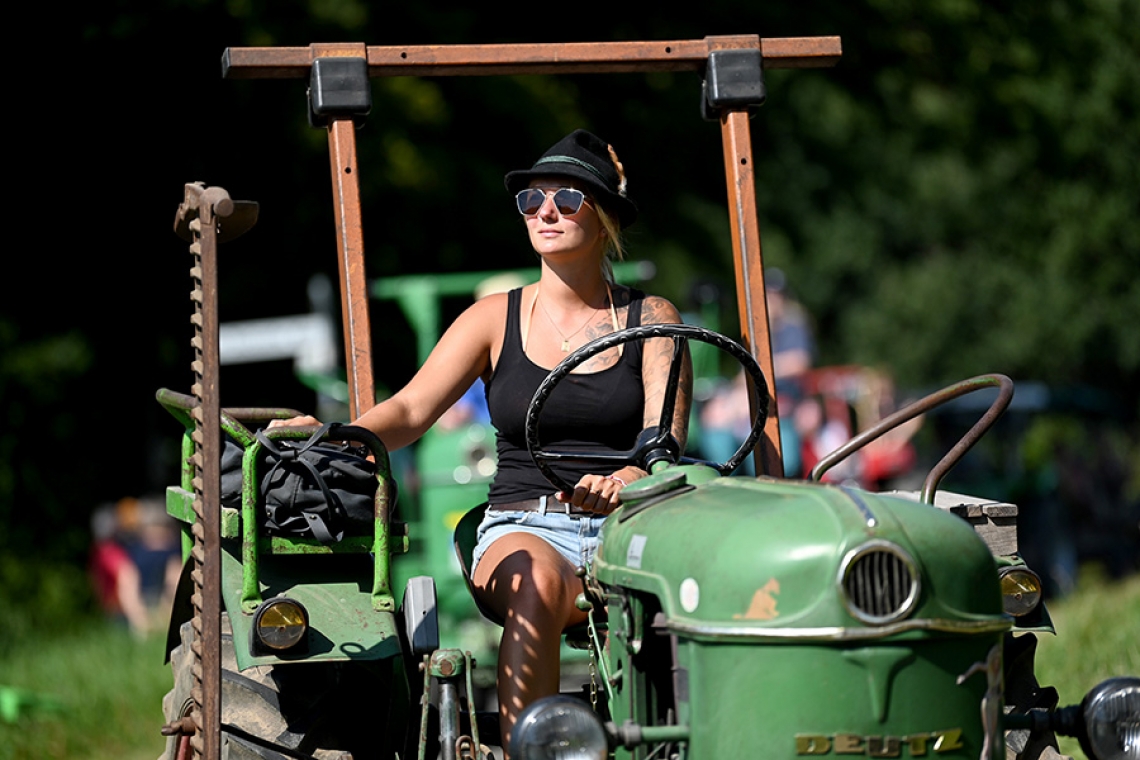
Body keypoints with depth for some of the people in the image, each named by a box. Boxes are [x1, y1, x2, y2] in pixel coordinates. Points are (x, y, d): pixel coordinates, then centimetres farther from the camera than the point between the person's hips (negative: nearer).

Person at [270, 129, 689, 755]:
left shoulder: (651, 320, 10)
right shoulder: (496, 319, 12)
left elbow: (665, 442, -3)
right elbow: (412, 409, 1)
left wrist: (623, 482, -27)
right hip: (523, 528, 1)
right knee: (536, 587, -36)